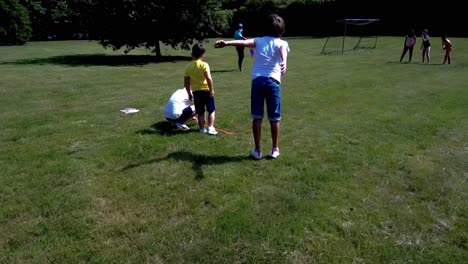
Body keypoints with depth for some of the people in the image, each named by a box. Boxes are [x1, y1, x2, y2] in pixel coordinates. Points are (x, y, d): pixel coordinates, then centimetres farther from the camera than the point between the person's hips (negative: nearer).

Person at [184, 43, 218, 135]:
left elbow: (186, 82, 5)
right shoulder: (204, 65, -10)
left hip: (195, 92, 3)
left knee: (200, 112, 13)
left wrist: (189, 93, 15)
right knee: (211, 110, 10)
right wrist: (212, 90, -14)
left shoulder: (188, 66, 3)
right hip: (206, 90, -3)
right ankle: (210, 128, 1)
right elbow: (209, 78, -21)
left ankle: (202, 129, 17)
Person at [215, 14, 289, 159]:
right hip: (273, 81, -2)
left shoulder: (259, 41, 15)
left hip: (257, 80, 2)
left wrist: (227, 43, -18)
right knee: (274, 118, 9)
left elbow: (244, 42, -5)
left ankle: (257, 150, 12)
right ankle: (274, 149, 17)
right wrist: (284, 63, -38)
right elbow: (283, 52, -17)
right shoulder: (282, 43, 8)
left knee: (257, 117, 6)